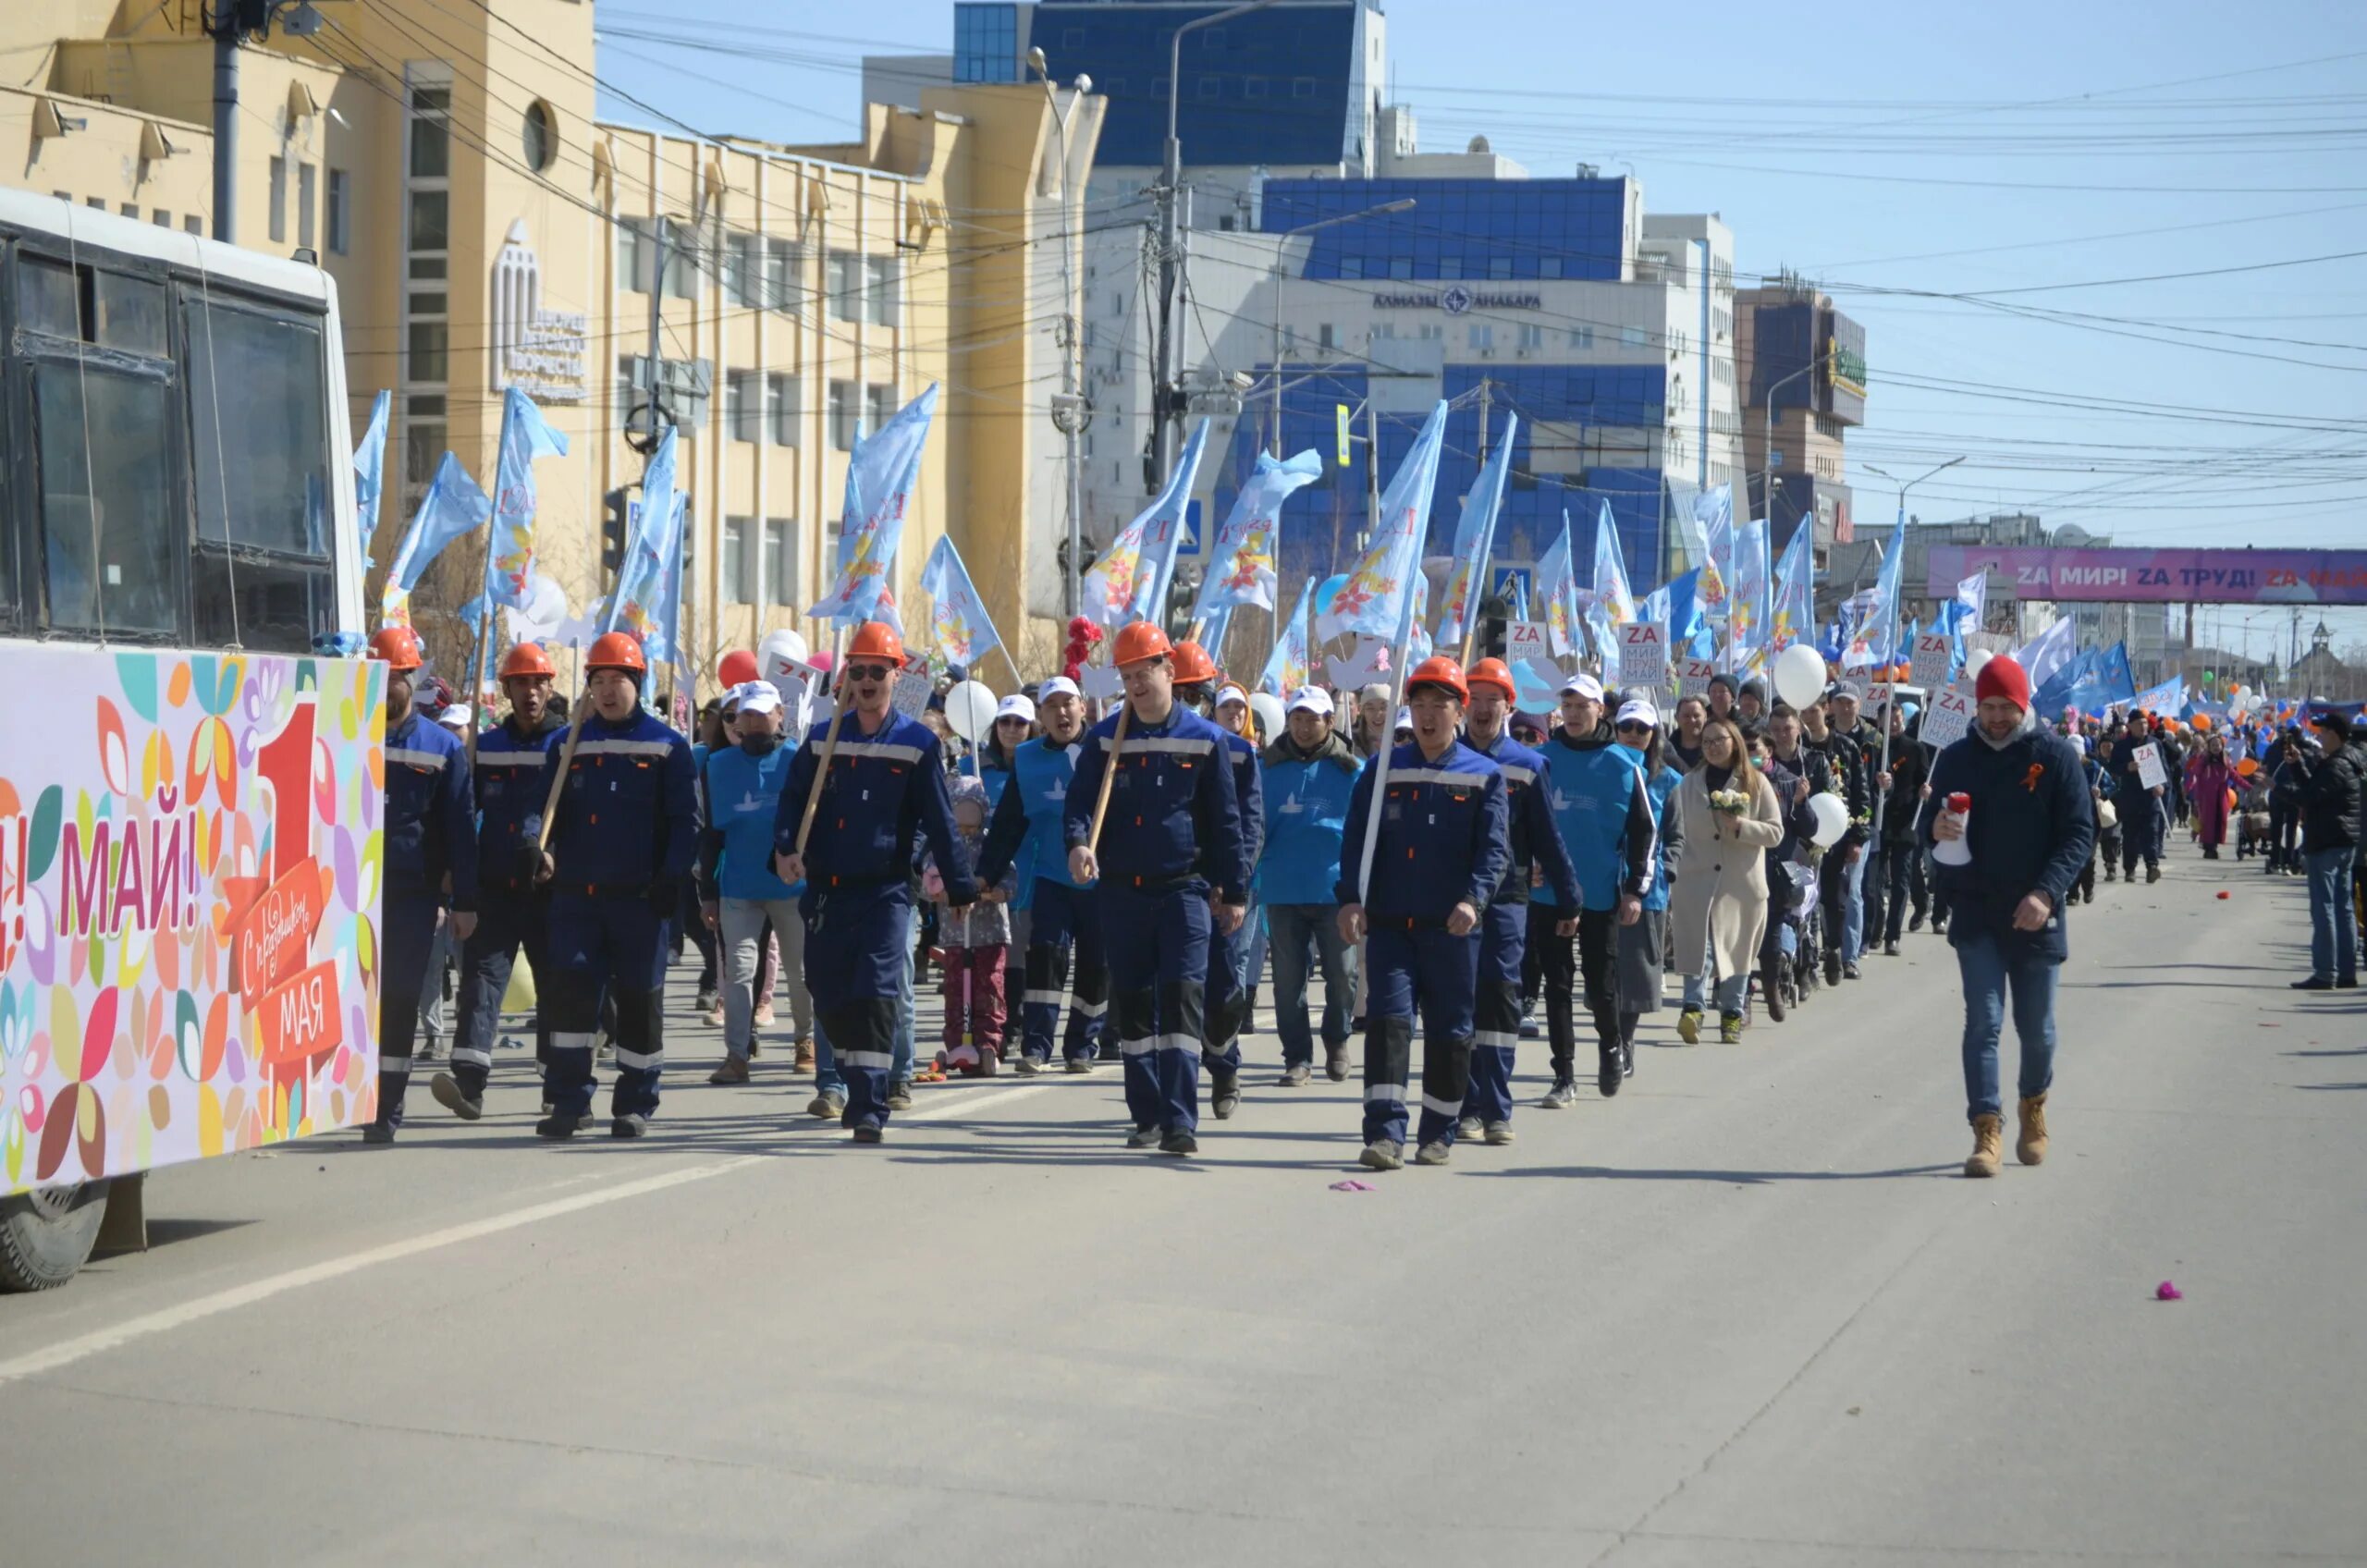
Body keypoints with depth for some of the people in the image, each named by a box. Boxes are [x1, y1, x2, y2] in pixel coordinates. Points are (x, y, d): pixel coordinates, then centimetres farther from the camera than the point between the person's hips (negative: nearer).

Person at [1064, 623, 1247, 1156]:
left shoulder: (1205, 740, 2)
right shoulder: (1105, 738, 7)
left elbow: (1225, 821, 5)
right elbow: (1081, 801, 2)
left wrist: (1234, 892, 5)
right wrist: (1078, 842, -20)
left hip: (1184, 890, -3)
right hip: (1122, 892, 3)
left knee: (1181, 999, -12)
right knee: (1131, 1004, 7)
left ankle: (1180, 1122, -16)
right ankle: (1148, 1117, 17)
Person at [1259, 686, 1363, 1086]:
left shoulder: (1350, 770, 1)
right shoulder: (1269, 769, 4)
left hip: (1335, 890, -1)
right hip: (1283, 891, 1)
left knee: (1342, 975, 4)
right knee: (1288, 979, 3)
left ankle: (1336, 1043, 29)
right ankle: (1297, 1058, 13)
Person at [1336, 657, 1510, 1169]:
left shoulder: (1483, 776, 4)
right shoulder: (1382, 772, 9)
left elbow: (1494, 848, -5)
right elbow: (1357, 840, 4)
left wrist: (1473, 900, -23)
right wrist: (1350, 898, -12)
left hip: (1451, 929, 0)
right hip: (1388, 924, 1)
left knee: (1449, 1031, 6)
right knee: (1388, 1020, -11)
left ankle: (1437, 1135, 18)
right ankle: (1385, 1133, -15)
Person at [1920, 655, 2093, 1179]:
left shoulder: (2056, 756, -3)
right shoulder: (1956, 758, 5)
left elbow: (2079, 832, -6)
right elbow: (1927, 827, 9)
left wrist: (2047, 892, -20)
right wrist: (1936, 829, -17)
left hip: (2035, 916, -1)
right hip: (1975, 914, 1)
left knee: (2037, 1028, 10)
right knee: (1983, 1022, -8)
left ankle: (2034, 1108, 35)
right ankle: (1987, 1131, -11)